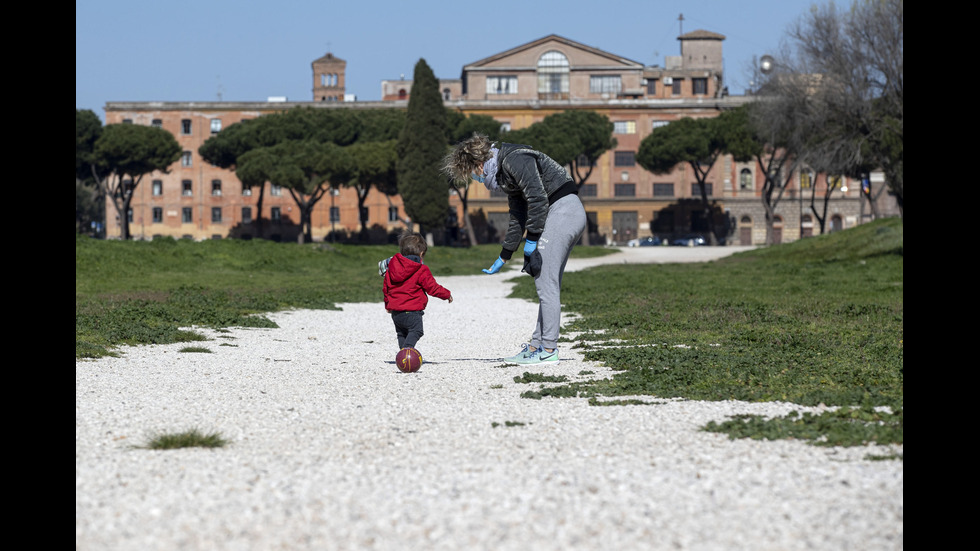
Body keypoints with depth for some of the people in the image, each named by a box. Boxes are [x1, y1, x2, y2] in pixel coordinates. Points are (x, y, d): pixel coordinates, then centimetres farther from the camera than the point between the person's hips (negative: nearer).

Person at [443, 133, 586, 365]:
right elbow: (518, 217, 25)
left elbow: (538, 198, -20)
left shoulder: (514, 159, -12)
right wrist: (503, 258, 27)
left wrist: (532, 239, -16)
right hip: (571, 215, 10)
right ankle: (537, 344, 12)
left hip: (563, 210, -10)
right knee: (546, 283, 10)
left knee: (546, 282, -9)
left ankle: (548, 349, -8)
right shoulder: (504, 172, 20)